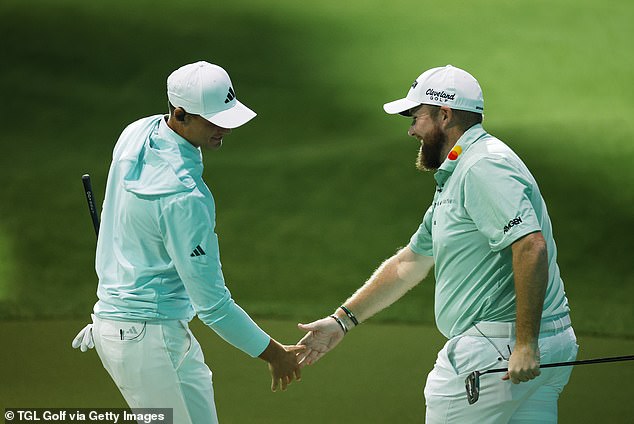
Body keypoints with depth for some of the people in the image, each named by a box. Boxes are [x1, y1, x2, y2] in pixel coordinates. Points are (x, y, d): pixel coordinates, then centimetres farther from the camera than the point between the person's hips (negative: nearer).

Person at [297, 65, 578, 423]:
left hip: (498, 349, -10)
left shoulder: (483, 167, -14)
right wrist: (342, 320, 28)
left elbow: (532, 246, -26)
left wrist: (526, 344, -28)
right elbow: (408, 265, 28)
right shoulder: (457, 176, 21)